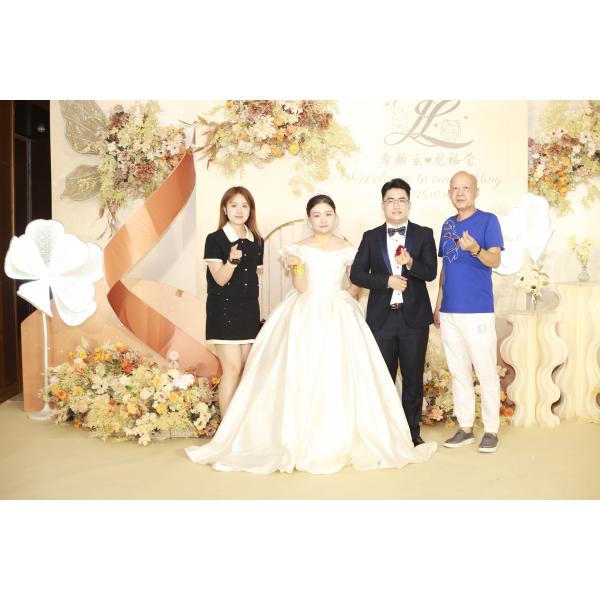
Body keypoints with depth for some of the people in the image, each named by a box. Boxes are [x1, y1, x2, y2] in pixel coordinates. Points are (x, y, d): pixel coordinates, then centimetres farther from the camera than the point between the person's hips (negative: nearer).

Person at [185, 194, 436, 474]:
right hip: (306, 317, -2)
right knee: (302, 377, -4)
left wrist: (347, 295, 1)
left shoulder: (347, 248, 8)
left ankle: (343, 441, 12)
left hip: (340, 317, 2)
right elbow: (302, 287, -9)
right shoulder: (300, 248, 1)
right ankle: (301, 443, 7)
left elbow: (355, 283, 17)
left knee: (343, 378, -2)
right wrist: (296, 266, -24)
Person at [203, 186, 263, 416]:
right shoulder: (215, 239, -6)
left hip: (249, 310, 5)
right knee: (232, 368, -8)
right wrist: (232, 260, -31)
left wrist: (255, 308, 15)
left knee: (244, 369, 8)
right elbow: (220, 279, -13)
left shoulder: (256, 241, 9)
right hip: (224, 310, -5)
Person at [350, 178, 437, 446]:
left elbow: (431, 272, -6)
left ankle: (413, 431, 22)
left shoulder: (424, 234, 4)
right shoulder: (371, 237, 8)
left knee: (413, 377, 8)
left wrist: (411, 263, -25)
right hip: (381, 317, 1)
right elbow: (356, 274, 0)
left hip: (414, 317, -1)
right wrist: (387, 280, -12)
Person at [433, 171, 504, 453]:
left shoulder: (488, 220, -2)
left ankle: (491, 430, 13)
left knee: (486, 372, 1)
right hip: (449, 311, 6)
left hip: (478, 310, -5)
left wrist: (475, 249, -33)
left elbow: (495, 260, -12)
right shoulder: (447, 225, 14)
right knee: (458, 372, 11)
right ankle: (465, 428, 21)